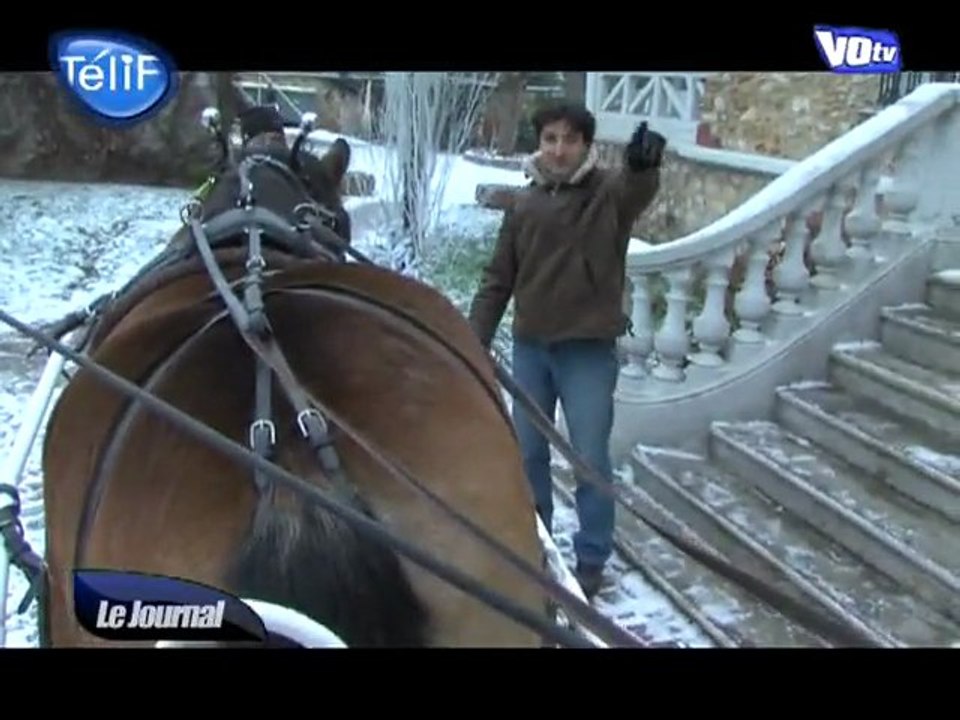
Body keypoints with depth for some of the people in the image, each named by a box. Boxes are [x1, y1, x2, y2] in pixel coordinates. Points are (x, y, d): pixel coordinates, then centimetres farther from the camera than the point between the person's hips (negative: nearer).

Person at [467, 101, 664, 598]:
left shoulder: (610, 192, -7)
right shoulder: (524, 204, 4)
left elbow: (639, 188, -32)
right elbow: (498, 278, 9)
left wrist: (643, 163, -55)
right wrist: (476, 339, 3)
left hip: (590, 351, -4)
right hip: (529, 347, 4)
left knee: (590, 458, 3)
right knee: (528, 452, 15)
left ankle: (591, 560, 19)